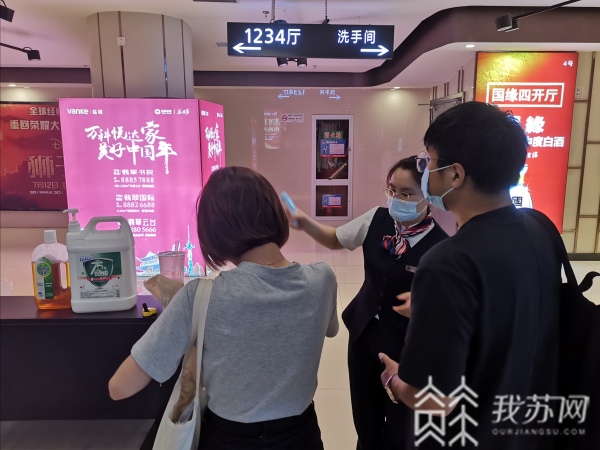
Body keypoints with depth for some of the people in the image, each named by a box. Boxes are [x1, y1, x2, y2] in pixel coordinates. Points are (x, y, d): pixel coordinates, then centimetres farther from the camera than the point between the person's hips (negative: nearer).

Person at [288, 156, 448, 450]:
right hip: (364, 332, 5)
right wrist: (305, 223, -11)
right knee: (364, 418, 25)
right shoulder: (377, 219, -10)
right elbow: (335, 239, 6)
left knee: (400, 426, 19)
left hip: (406, 346, -4)